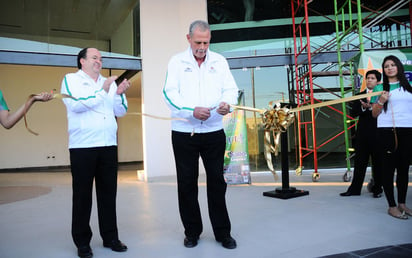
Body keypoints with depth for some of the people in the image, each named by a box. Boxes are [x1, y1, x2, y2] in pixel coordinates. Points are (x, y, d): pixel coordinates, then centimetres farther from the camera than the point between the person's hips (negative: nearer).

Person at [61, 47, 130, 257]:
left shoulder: (109, 82, 16)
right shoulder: (71, 79, 5)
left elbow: (120, 111, 12)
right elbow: (75, 104, -13)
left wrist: (119, 94, -5)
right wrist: (103, 91, -11)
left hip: (108, 145, 4)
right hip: (82, 146, -4)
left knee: (108, 192, 9)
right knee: (82, 195, 4)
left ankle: (110, 237, 20)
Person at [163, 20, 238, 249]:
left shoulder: (219, 61, 9)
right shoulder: (177, 62, 3)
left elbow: (231, 88, 4)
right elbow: (170, 93, -7)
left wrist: (226, 103, -19)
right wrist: (192, 110, -23)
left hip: (214, 132, 1)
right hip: (184, 132, 0)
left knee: (217, 181, 6)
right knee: (187, 183, 8)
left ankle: (223, 232, 20)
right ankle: (192, 231, 25)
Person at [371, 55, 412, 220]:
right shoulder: (380, 88, 4)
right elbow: (374, 114, 2)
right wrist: (381, 101, -14)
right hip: (387, 131, -3)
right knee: (389, 168, 0)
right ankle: (392, 206, 6)